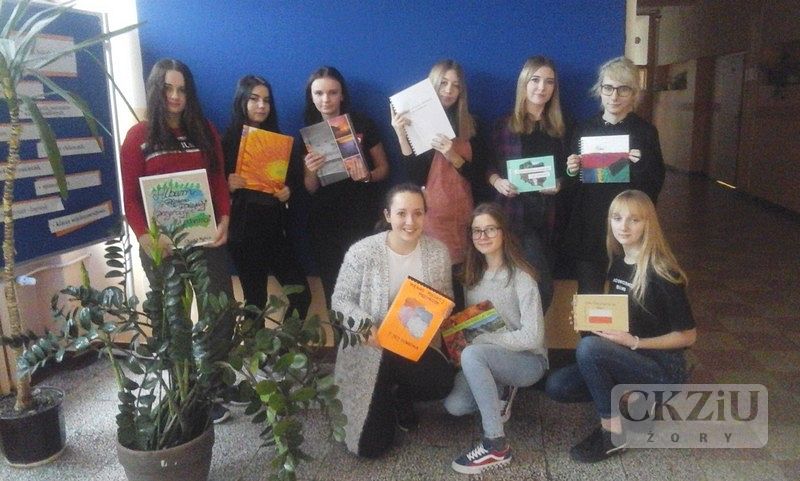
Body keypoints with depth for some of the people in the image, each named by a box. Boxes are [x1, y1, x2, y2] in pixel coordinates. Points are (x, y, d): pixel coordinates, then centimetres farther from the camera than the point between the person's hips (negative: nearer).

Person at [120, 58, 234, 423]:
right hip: (162, 244, -2)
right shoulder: (138, 136, 1)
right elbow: (130, 195, -2)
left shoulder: (205, 131, 10)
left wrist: (224, 219, -9)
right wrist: (143, 235, -17)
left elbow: (219, 180, 7)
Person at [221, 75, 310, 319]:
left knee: (301, 294, -1)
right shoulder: (227, 141, -2)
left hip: (275, 228, 4)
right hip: (244, 230, -3)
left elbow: (292, 178, 11)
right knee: (255, 298, 3)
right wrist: (228, 186, -22)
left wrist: (288, 191, -9)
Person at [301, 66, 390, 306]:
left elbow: (384, 168, 3)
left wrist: (367, 176, -18)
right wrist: (311, 171, -16)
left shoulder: (363, 125, -3)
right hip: (324, 222, 3)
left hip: (362, 217, -2)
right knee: (330, 282, 6)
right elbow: (310, 189, 5)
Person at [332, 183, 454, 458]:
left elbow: (446, 297, 4)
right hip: (371, 348, -2)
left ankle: (400, 395, 8)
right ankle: (386, 400, 34)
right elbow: (340, 299, -9)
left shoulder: (438, 251, -8)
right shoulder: (362, 252, -18)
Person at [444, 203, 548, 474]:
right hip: (488, 361, 6)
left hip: (527, 360, -5)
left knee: (472, 353, -35)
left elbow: (533, 337, -19)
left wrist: (481, 339, -22)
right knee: (454, 405, -21)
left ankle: (496, 445, -27)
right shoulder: (472, 276, 6)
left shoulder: (521, 277, -14)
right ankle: (497, 395, 11)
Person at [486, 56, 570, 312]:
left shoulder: (559, 127, 12)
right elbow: (487, 166, 4)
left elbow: (565, 170, 14)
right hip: (517, 210, -4)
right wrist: (497, 181, -16)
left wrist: (560, 183, -7)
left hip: (549, 212, 4)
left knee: (544, 275, 9)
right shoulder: (505, 124, 1)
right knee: (542, 286, -11)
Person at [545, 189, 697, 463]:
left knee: (588, 347, -31)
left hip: (664, 370, -7)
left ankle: (614, 433, -15)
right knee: (556, 386, -9)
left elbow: (687, 336, -13)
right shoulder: (617, 264, 3)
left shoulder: (661, 274, -18)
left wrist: (635, 342, -22)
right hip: (626, 359, 7)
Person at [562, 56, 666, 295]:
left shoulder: (646, 131, 0)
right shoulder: (585, 129, 8)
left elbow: (655, 187, -2)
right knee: (588, 296, 5)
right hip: (588, 229, 2)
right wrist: (571, 172, -7)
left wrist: (641, 166, -20)